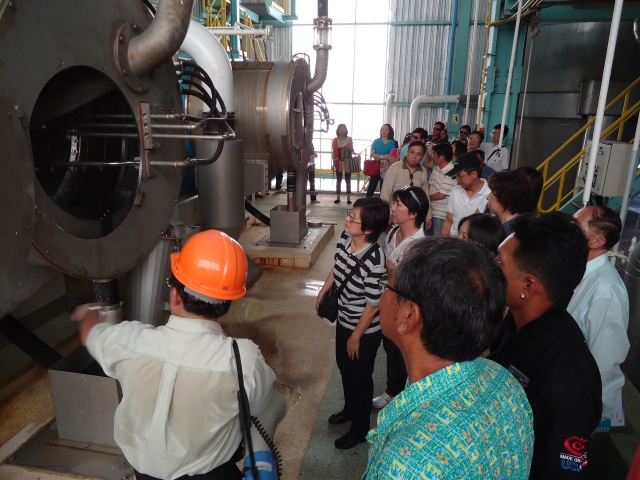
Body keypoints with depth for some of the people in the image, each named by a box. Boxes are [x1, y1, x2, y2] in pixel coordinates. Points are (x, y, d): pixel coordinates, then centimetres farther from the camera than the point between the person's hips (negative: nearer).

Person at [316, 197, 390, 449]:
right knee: (344, 368, 26)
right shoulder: (344, 238, -12)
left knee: (359, 376, 14)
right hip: (344, 320, 7)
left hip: (365, 330, -7)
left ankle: (360, 428, 39)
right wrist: (322, 293, 15)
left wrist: (356, 336, -15)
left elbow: (373, 305, -25)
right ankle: (350, 409, 54)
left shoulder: (374, 261, -34)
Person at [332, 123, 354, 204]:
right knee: (338, 180, 5)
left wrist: (349, 148, -14)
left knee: (348, 180, 1)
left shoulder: (349, 139, 4)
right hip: (339, 162, 0)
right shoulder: (335, 140, 1)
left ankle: (348, 199, 3)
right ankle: (338, 198, 12)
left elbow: (352, 151, 8)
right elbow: (333, 152, 1)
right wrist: (334, 163, -4)